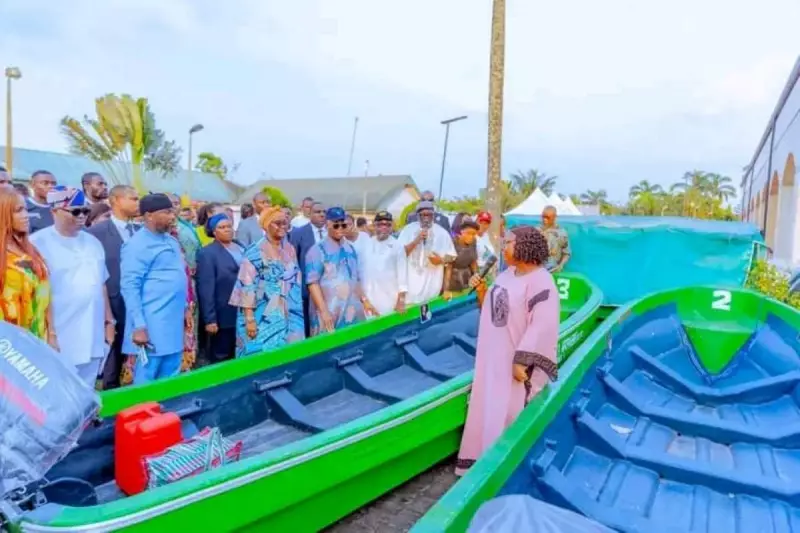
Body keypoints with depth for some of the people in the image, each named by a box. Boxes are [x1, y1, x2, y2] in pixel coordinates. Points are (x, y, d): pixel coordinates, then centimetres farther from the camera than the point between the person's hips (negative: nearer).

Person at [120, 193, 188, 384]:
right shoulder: (138, 245, -11)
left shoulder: (171, 241, 14)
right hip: (152, 326, -8)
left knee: (170, 379, 13)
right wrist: (139, 326, -20)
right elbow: (129, 286, -15)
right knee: (146, 379, 1)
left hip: (174, 322, 8)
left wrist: (184, 308, 18)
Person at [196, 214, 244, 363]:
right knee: (221, 359, 9)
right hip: (223, 317, -5)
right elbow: (206, 289, -12)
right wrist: (210, 319, -16)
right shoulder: (207, 253, -8)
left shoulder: (242, 248, 9)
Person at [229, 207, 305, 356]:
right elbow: (247, 286, -13)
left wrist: (296, 314, 13)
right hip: (263, 319, -5)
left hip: (287, 317, 6)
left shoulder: (290, 250, 8)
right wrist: (249, 319, -17)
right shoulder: (255, 253, -10)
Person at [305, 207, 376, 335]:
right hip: (329, 313, -5)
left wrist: (364, 300, 13)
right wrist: (323, 311, -17)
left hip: (353, 312, 5)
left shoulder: (351, 249, 13)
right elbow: (313, 283, -10)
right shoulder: (318, 250, -3)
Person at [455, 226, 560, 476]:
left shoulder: (540, 281, -17)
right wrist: (482, 291, 0)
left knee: (509, 415, 2)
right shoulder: (506, 275, 9)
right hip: (494, 358, 8)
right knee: (488, 410, 17)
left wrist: (522, 361, -26)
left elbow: (542, 326, -24)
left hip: (516, 362, -8)